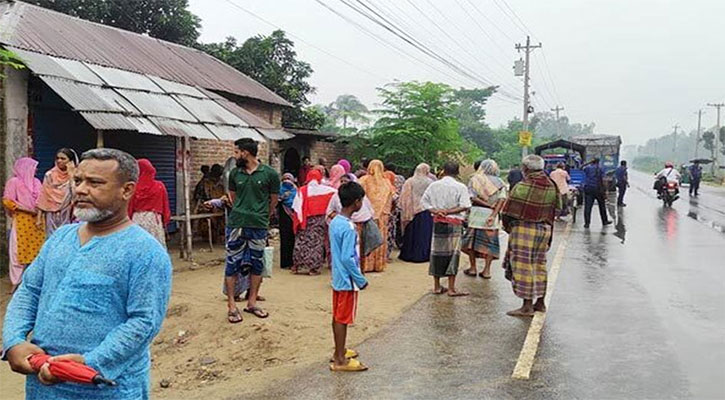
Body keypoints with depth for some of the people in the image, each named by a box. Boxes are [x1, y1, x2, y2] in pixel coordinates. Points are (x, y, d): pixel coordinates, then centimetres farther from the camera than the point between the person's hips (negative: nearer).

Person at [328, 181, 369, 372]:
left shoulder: (335, 222, 5)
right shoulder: (349, 228, -23)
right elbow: (347, 258, -25)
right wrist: (361, 280, -15)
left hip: (337, 278, 9)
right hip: (347, 280, -9)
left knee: (338, 317, 18)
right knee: (342, 319, 0)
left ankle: (339, 351, 32)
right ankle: (340, 360, 9)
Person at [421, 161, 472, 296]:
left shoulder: (434, 185, 4)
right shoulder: (460, 187, -7)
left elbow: (424, 201, 4)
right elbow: (465, 206, -15)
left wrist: (435, 210, -5)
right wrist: (449, 212, -11)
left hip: (437, 223, 4)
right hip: (454, 223, -3)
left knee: (437, 252, 10)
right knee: (453, 254, 1)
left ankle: (437, 286, 16)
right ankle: (451, 288, 1)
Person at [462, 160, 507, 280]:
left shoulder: (474, 180, 3)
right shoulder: (499, 182, 5)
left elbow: (472, 197, -9)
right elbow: (502, 199, -8)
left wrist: (489, 205, -8)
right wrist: (493, 215, -14)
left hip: (476, 212, -1)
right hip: (491, 214, 1)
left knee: (472, 239, 11)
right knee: (490, 242, 9)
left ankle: (473, 268, 15)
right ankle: (486, 270, 7)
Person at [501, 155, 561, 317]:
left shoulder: (522, 187, -15)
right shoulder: (551, 187, 4)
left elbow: (509, 212, -11)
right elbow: (555, 210, 11)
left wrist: (508, 227, 6)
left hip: (524, 230, -7)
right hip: (544, 230, 7)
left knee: (524, 267, 0)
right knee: (539, 265, 17)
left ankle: (527, 306, 2)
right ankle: (540, 302, 25)